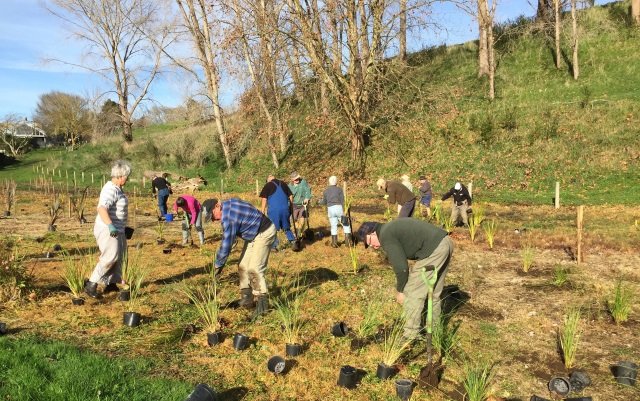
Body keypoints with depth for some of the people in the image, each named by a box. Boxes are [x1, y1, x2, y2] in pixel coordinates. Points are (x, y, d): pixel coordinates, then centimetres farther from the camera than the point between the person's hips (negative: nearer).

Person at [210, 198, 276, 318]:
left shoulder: (228, 218, -27)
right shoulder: (229, 203, -1)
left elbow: (226, 245, -21)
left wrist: (218, 265, -8)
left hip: (264, 234, -10)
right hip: (254, 234, 10)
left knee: (254, 269, -16)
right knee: (243, 265, 8)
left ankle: (262, 303, -8)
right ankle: (247, 299, 14)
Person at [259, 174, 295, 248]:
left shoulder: (268, 185, 2)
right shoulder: (283, 184, 14)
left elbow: (264, 199, -4)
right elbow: (291, 196, 14)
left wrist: (262, 212, -1)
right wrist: (290, 207, 21)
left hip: (273, 210, -4)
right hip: (285, 209, 4)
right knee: (286, 228, 18)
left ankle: (273, 246, 7)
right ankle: (293, 241, 9)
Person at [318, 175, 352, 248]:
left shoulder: (326, 191, 11)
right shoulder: (339, 189, 2)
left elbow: (324, 202, 18)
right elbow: (342, 201, 0)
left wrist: (319, 202, 40)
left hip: (330, 209, 3)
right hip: (338, 207, -3)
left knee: (333, 226, 9)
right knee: (346, 224, 7)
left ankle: (334, 242, 9)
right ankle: (348, 240, -1)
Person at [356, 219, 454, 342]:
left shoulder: (385, 236, -8)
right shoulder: (392, 228, 21)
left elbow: (401, 267, -11)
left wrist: (400, 291, 3)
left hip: (433, 251, -10)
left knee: (412, 293, 1)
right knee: (434, 292, 23)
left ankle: (411, 336, 9)